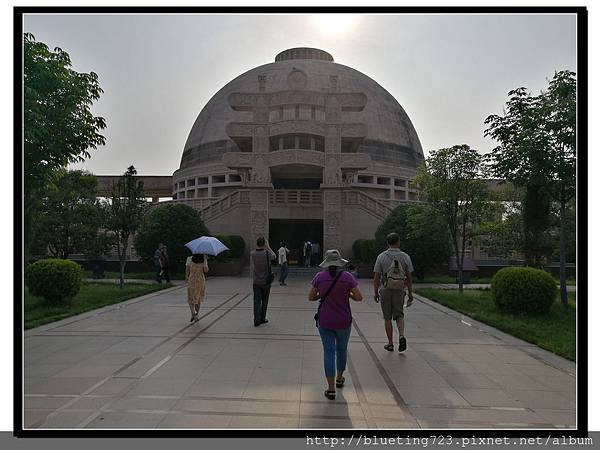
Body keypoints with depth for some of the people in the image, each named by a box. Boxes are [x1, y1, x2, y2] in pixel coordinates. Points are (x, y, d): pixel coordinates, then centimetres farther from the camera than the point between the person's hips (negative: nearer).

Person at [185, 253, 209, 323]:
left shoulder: (189, 259, -5)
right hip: (201, 281, 2)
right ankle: (196, 314, 22)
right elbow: (206, 270, -7)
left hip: (191, 281, -1)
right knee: (198, 299, 17)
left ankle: (193, 314, -14)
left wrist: (186, 278, 10)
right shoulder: (203, 260, -4)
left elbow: (187, 270, -7)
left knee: (190, 299, 6)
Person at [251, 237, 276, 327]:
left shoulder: (252, 254, -6)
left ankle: (257, 320, -4)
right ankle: (262, 318, 20)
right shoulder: (267, 253, -14)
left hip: (256, 282, 2)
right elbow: (274, 256, 8)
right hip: (266, 281, -2)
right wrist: (268, 247, 12)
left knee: (257, 301, 2)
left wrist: (258, 247, 15)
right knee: (264, 301, 12)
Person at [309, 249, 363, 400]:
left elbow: (311, 297, 0)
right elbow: (359, 297, -8)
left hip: (325, 321, 0)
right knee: (342, 349, 23)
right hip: (343, 322, 0)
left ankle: (331, 389, 3)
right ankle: (339, 378, 40)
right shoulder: (348, 277, -10)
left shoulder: (319, 277, -7)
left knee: (329, 352, 6)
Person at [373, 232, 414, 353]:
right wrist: (410, 294, 6)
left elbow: (376, 277, -4)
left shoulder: (381, 256, -5)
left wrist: (376, 293, 5)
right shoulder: (405, 257, -2)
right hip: (399, 290, 1)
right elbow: (409, 277, -1)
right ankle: (401, 336, -9)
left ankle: (390, 343, 15)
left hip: (385, 290, -1)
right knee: (399, 315, 14)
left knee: (387, 318, 10)